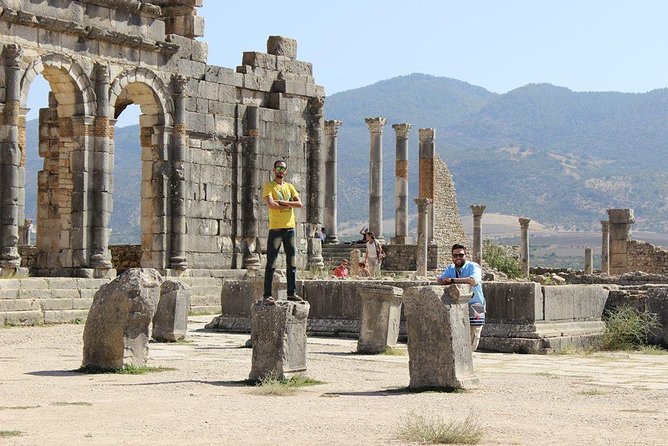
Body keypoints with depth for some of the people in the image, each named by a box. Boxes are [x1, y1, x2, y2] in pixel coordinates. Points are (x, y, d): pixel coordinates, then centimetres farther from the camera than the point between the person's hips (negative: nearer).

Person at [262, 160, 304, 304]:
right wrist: (288, 205, -4)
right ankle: (267, 295, -5)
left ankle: (292, 293, 11)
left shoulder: (289, 187, 16)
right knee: (271, 263, -6)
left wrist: (282, 202, -9)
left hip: (290, 228, 5)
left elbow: (299, 203, 3)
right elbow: (270, 204, -16)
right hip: (275, 228, -5)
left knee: (292, 263, 6)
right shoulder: (269, 186, 0)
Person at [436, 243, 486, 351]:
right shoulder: (450, 268, 14)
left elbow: (474, 281, -24)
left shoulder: (473, 267, -3)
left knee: (470, 344, -3)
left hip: (473, 307, -4)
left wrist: (453, 280, -19)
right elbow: (440, 280, -2)